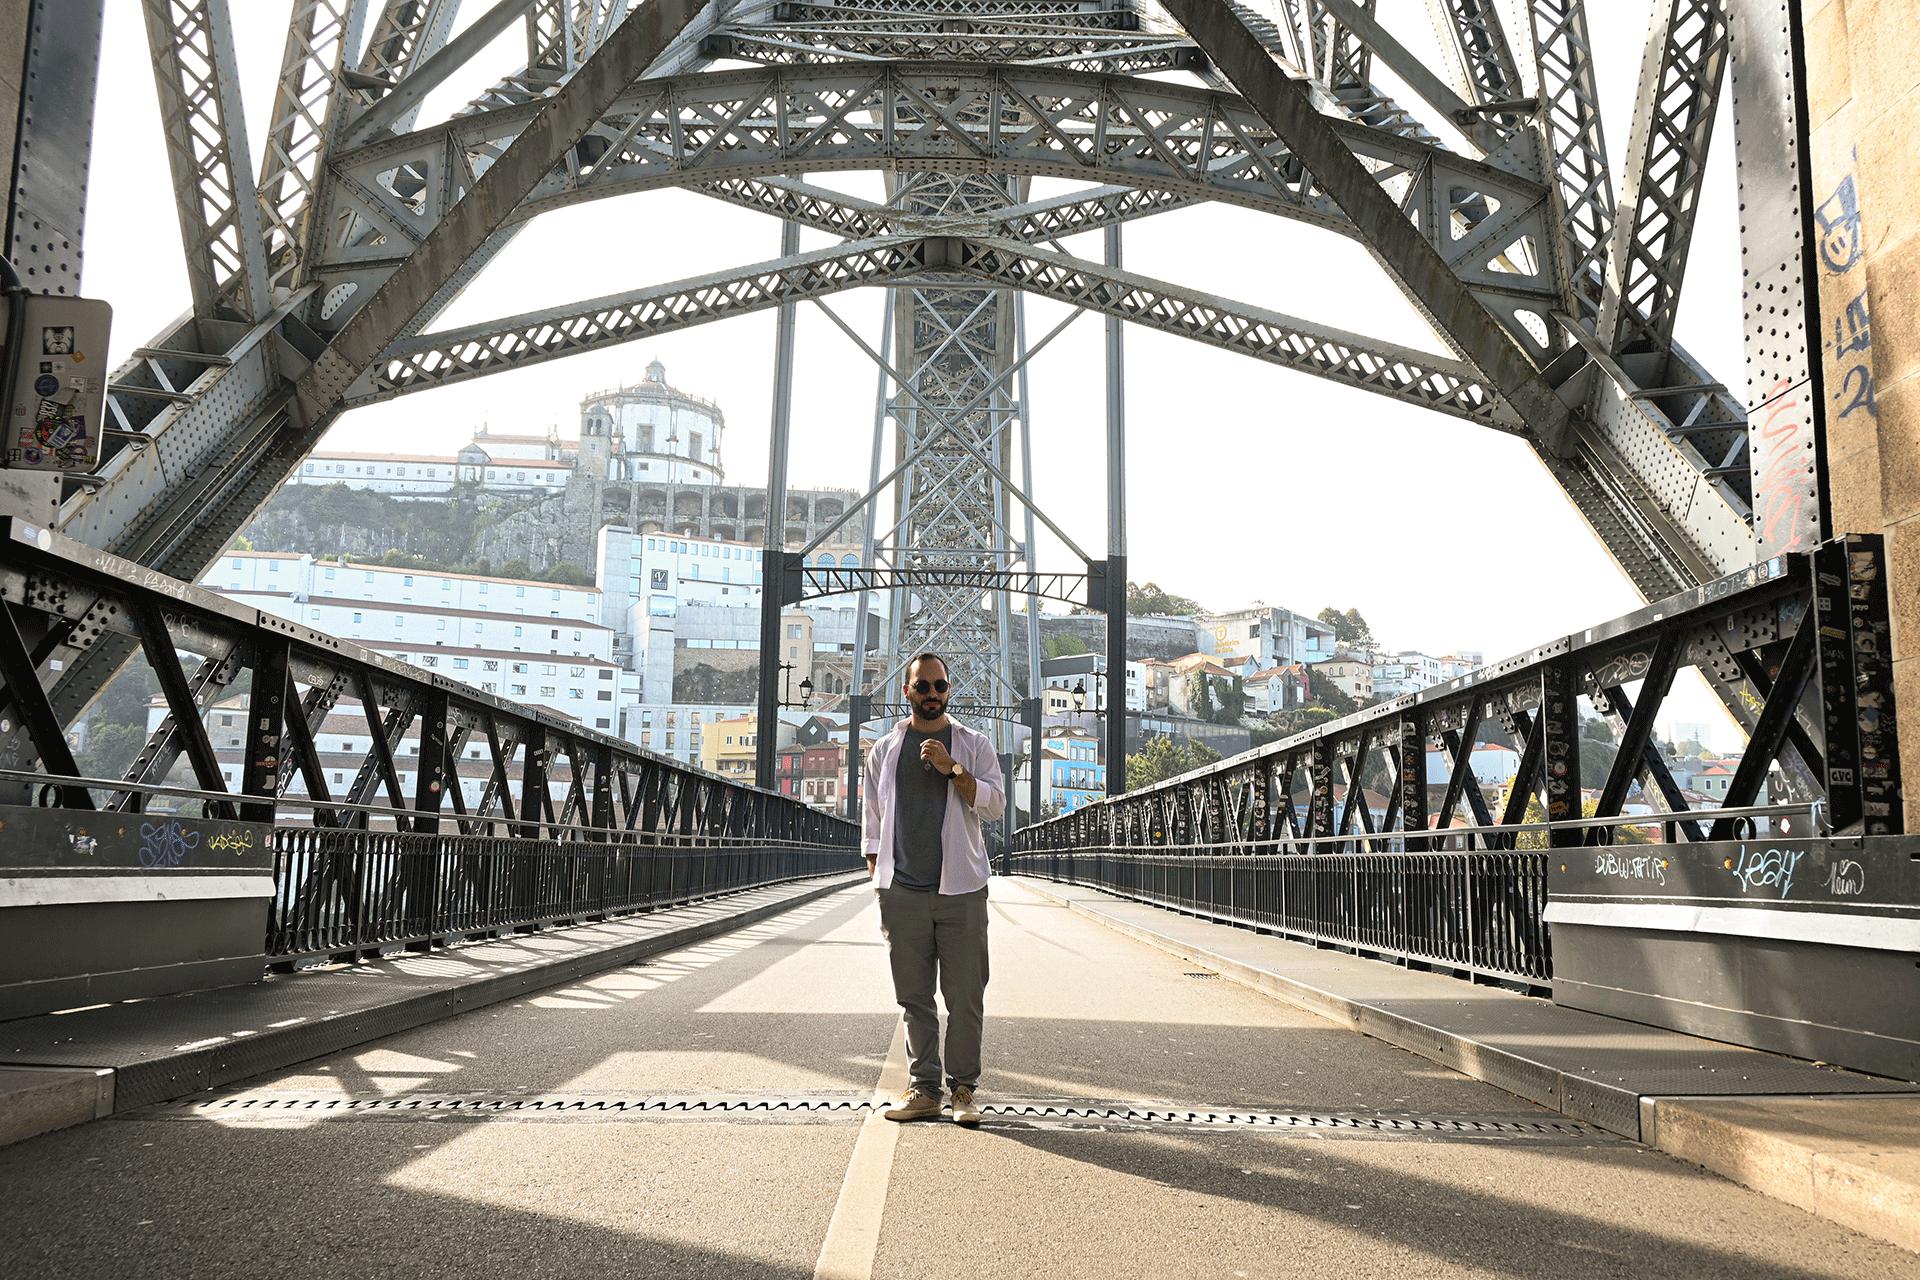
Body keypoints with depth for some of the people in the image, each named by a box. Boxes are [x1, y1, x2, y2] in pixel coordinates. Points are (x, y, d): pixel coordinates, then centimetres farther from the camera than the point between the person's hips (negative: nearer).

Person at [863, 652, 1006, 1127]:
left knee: (965, 997, -1)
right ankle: (925, 1088, 15)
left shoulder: (974, 745, 7)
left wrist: (953, 769, -16)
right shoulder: (885, 750, 12)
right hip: (902, 892, 2)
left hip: (961, 891, -1)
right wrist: (877, 882, 7)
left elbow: (995, 804, -4)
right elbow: (873, 823, 14)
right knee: (914, 997, 6)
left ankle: (964, 1088, 10)